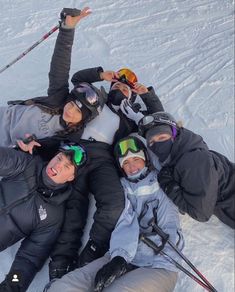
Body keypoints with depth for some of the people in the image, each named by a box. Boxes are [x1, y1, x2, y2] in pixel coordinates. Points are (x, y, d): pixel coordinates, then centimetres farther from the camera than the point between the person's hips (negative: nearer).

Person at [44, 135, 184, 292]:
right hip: (122, 260, 4)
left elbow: (172, 237, -3)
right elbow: (124, 225, -1)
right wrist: (119, 257, -21)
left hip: (158, 267, -3)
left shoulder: (162, 191, 8)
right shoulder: (121, 188, 16)